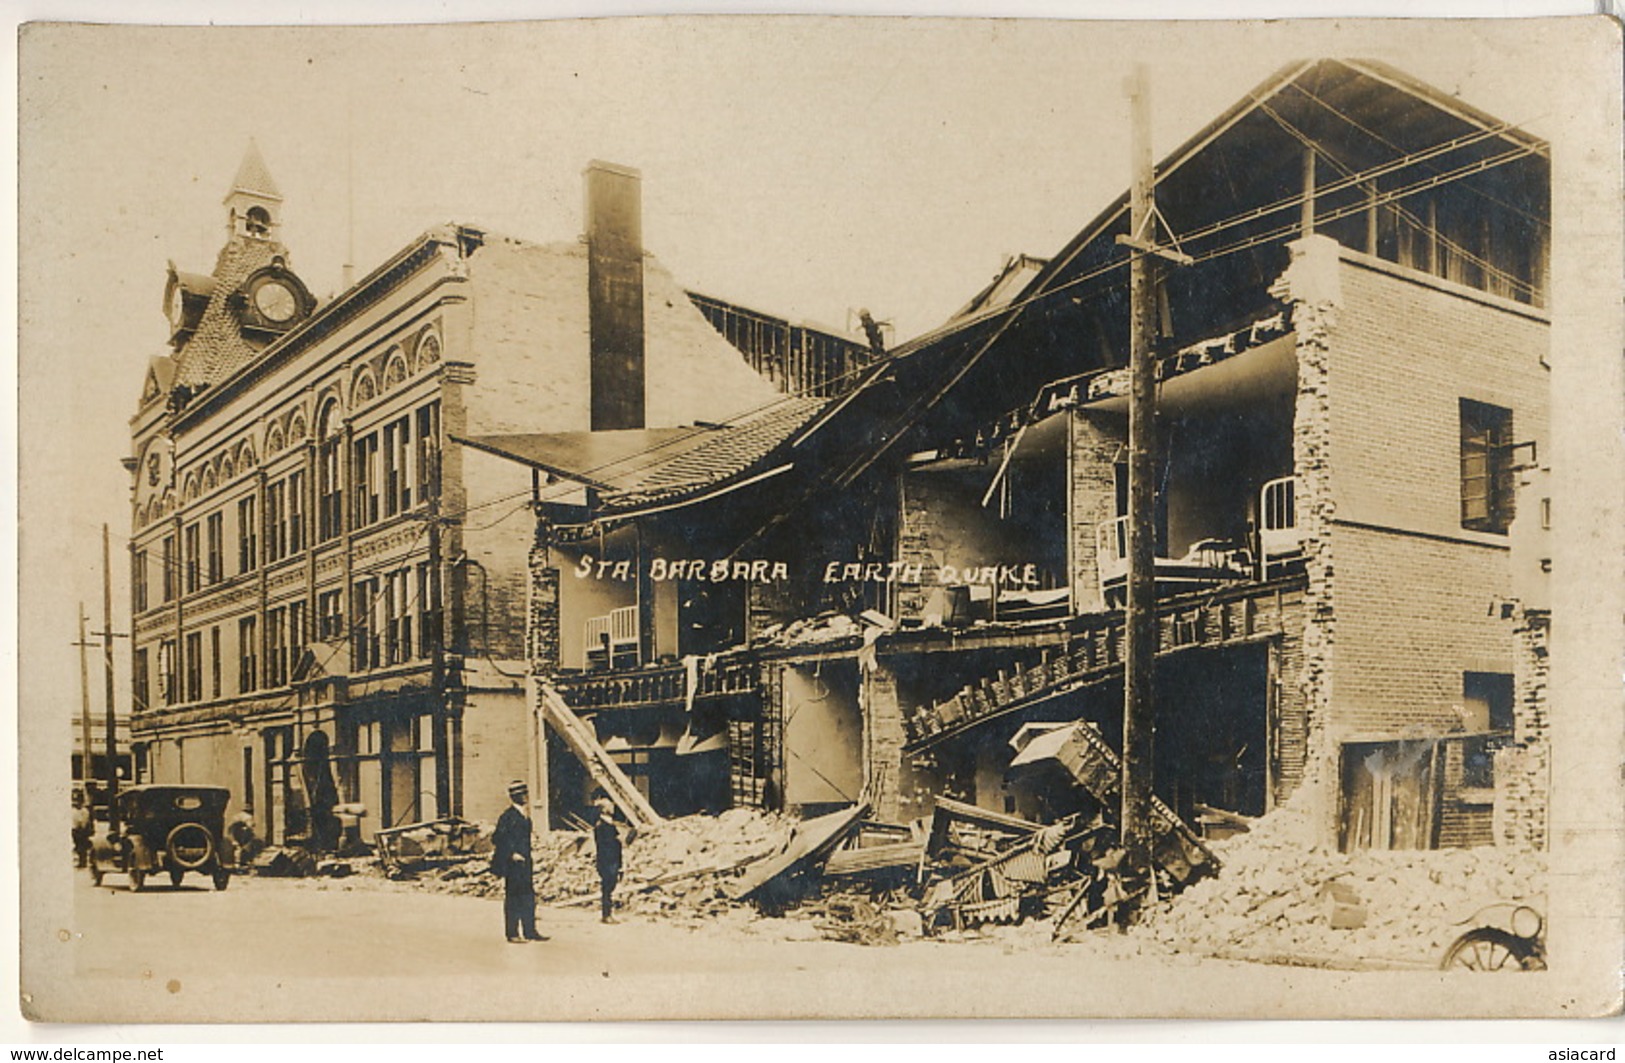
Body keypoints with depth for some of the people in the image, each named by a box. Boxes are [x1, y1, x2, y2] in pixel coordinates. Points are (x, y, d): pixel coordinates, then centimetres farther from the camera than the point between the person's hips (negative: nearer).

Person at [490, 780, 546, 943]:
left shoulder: (524, 815, 13)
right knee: (513, 897, -2)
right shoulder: (508, 816, -14)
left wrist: (527, 858, 17)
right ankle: (512, 934, 4)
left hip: (524, 862, 8)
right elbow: (498, 839, -17)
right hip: (512, 863, -8)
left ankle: (529, 931, 15)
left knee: (528, 897, 9)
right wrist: (511, 854, -17)